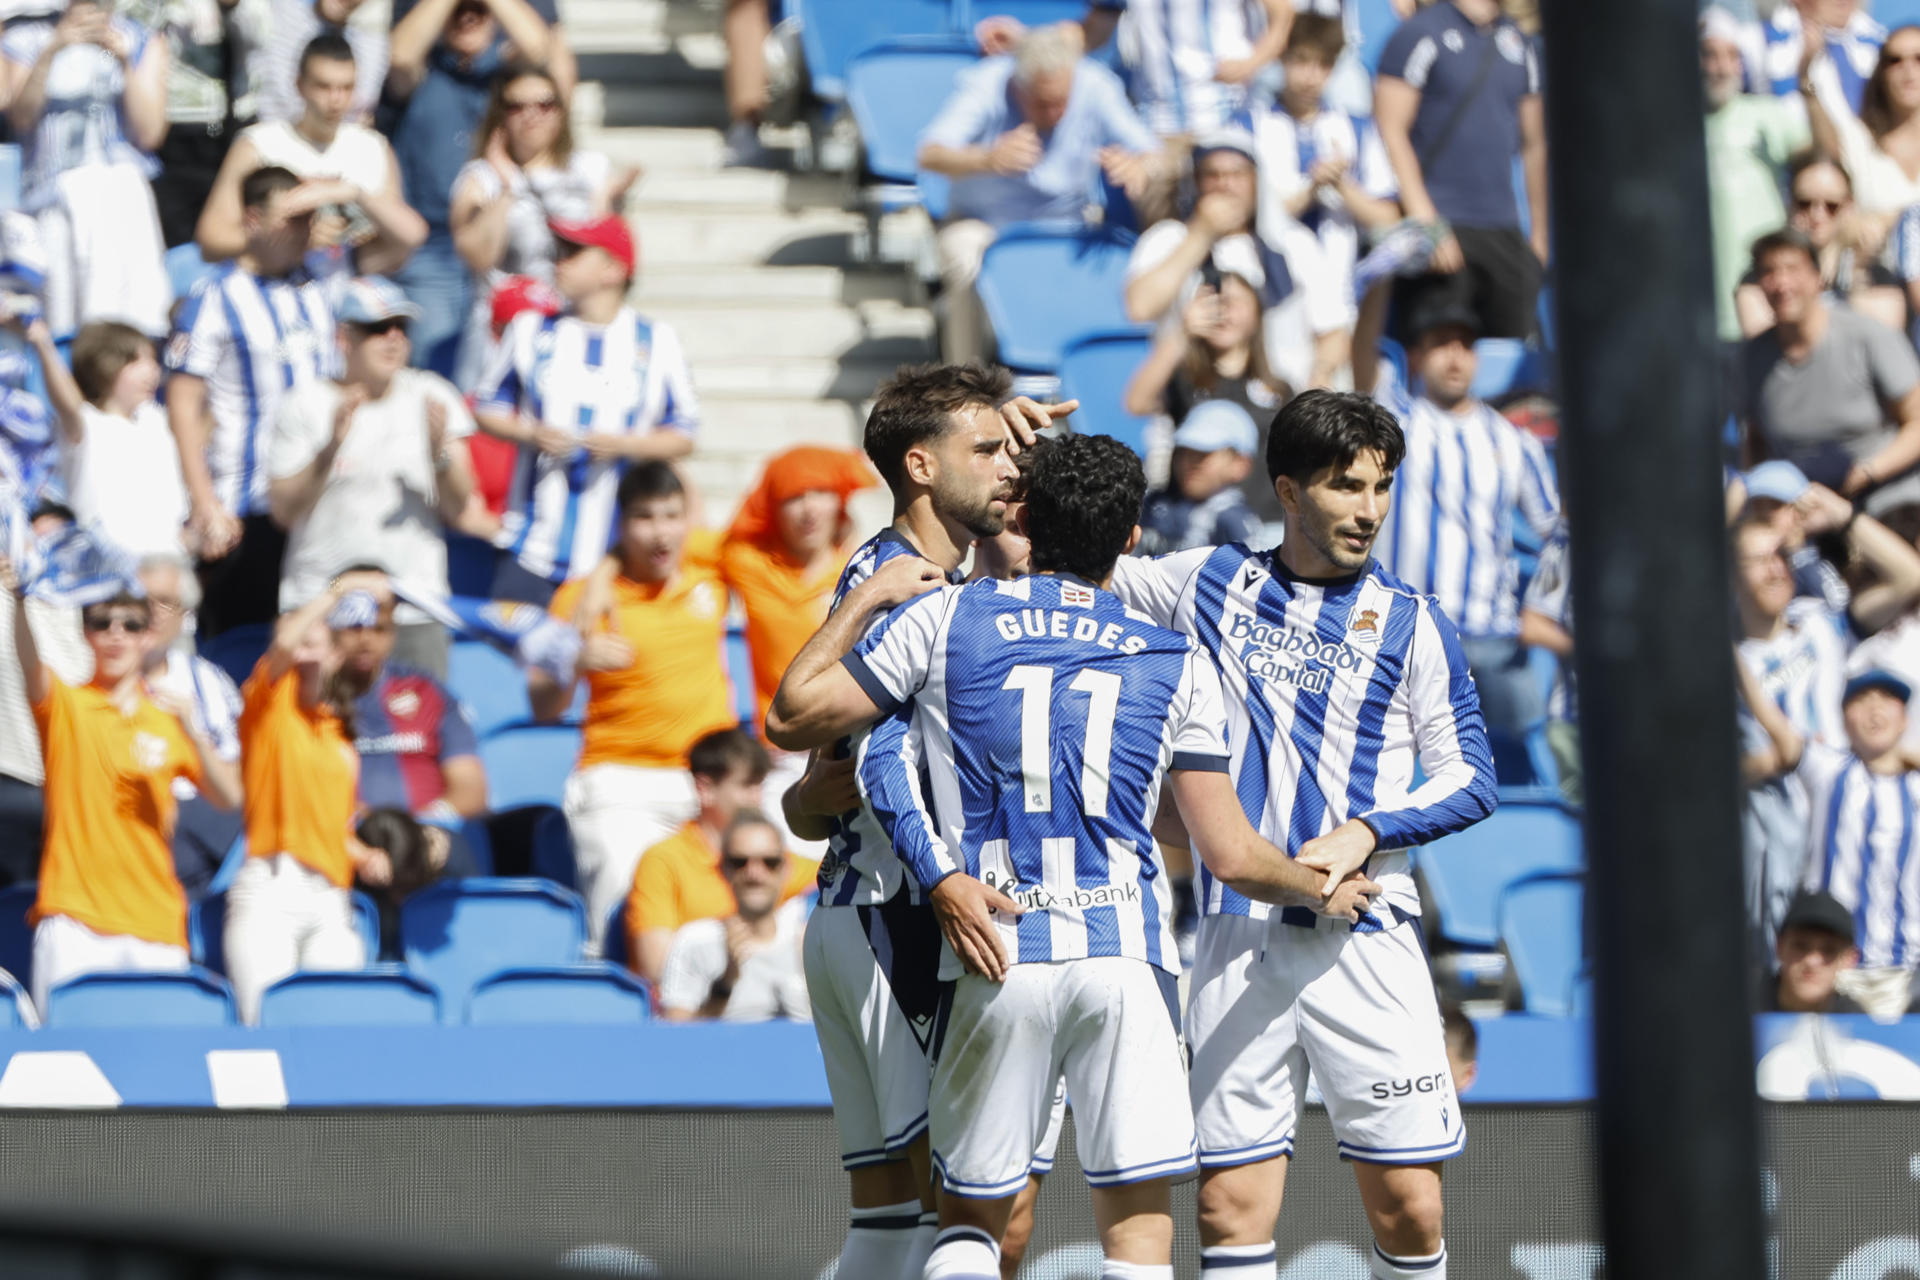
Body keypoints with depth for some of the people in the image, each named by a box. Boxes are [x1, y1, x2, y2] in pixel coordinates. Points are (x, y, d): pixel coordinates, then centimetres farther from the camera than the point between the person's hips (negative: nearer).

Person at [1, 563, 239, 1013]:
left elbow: (229, 797, 7)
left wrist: (193, 735, -10)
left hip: (155, 921, 3)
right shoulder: (65, 705, 6)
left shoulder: (168, 721, 14)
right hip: (74, 916, -3)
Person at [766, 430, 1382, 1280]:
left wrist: (865, 599, 20)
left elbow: (791, 718, 9)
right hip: (1126, 955, 0)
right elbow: (1232, 856, 8)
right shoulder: (1176, 662, 8)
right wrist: (1325, 889, 27)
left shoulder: (945, 618, 5)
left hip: (998, 962, 0)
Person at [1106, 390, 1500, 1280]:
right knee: (1230, 1205, -4)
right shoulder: (1210, 584, 11)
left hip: (1365, 935, -1)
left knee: (1408, 1208, -5)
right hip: (1238, 936, 1)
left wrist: (1366, 833, -11)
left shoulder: (1409, 623, 6)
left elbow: (1470, 776, 4)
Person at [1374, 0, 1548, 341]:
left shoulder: (1518, 42, 15)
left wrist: (1539, 235, 19)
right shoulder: (1421, 34, -3)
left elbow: (1534, 143, 22)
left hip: (1505, 234, 5)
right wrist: (1426, 222, -17)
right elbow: (1390, 130, -10)